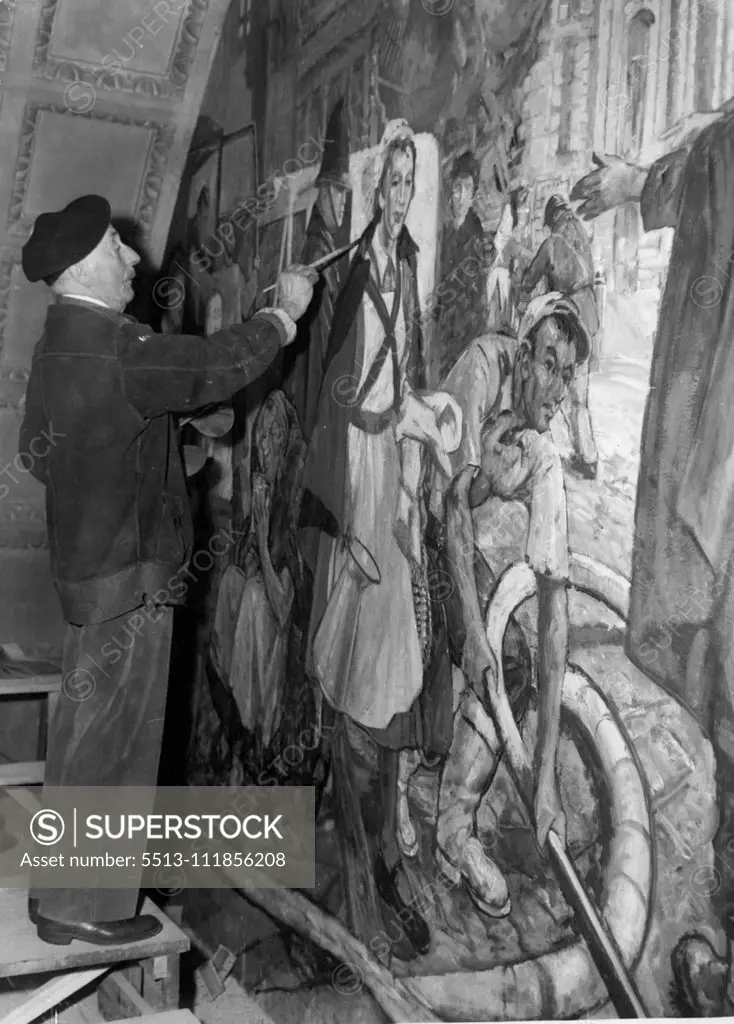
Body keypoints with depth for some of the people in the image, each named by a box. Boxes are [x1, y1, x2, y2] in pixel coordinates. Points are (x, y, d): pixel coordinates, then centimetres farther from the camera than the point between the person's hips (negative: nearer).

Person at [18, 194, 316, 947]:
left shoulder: (64, 344, 10)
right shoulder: (109, 348, -21)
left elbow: (38, 452, 17)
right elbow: (215, 367, -15)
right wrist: (284, 312, -1)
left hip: (88, 568, 10)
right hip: (130, 575, -10)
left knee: (86, 737, 19)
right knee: (110, 743, 1)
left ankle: (60, 886, 33)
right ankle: (83, 907, 13)